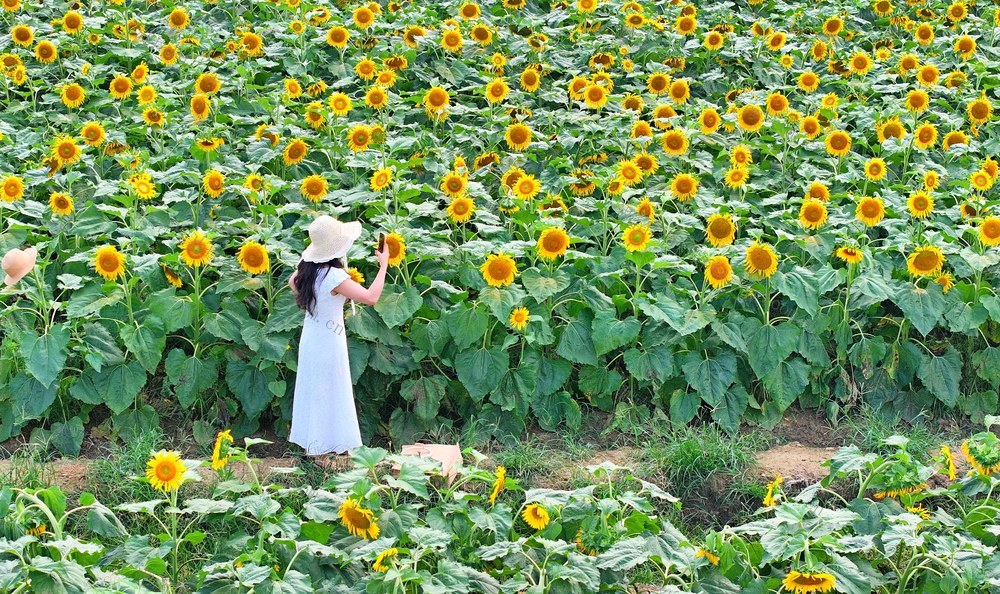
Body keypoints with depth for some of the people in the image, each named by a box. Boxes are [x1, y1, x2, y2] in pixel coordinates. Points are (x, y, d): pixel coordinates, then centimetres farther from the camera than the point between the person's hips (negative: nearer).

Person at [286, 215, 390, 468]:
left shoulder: (307, 268, -5)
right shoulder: (333, 277, -29)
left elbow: (293, 283, 18)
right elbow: (371, 297, -32)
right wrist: (384, 265, -23)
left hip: (311, 337, 8)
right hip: (328, 342, -8)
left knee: (312, 391, 20)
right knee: (328, 395, 7)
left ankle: (311, 444, 34)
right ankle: (322, 452, 18)